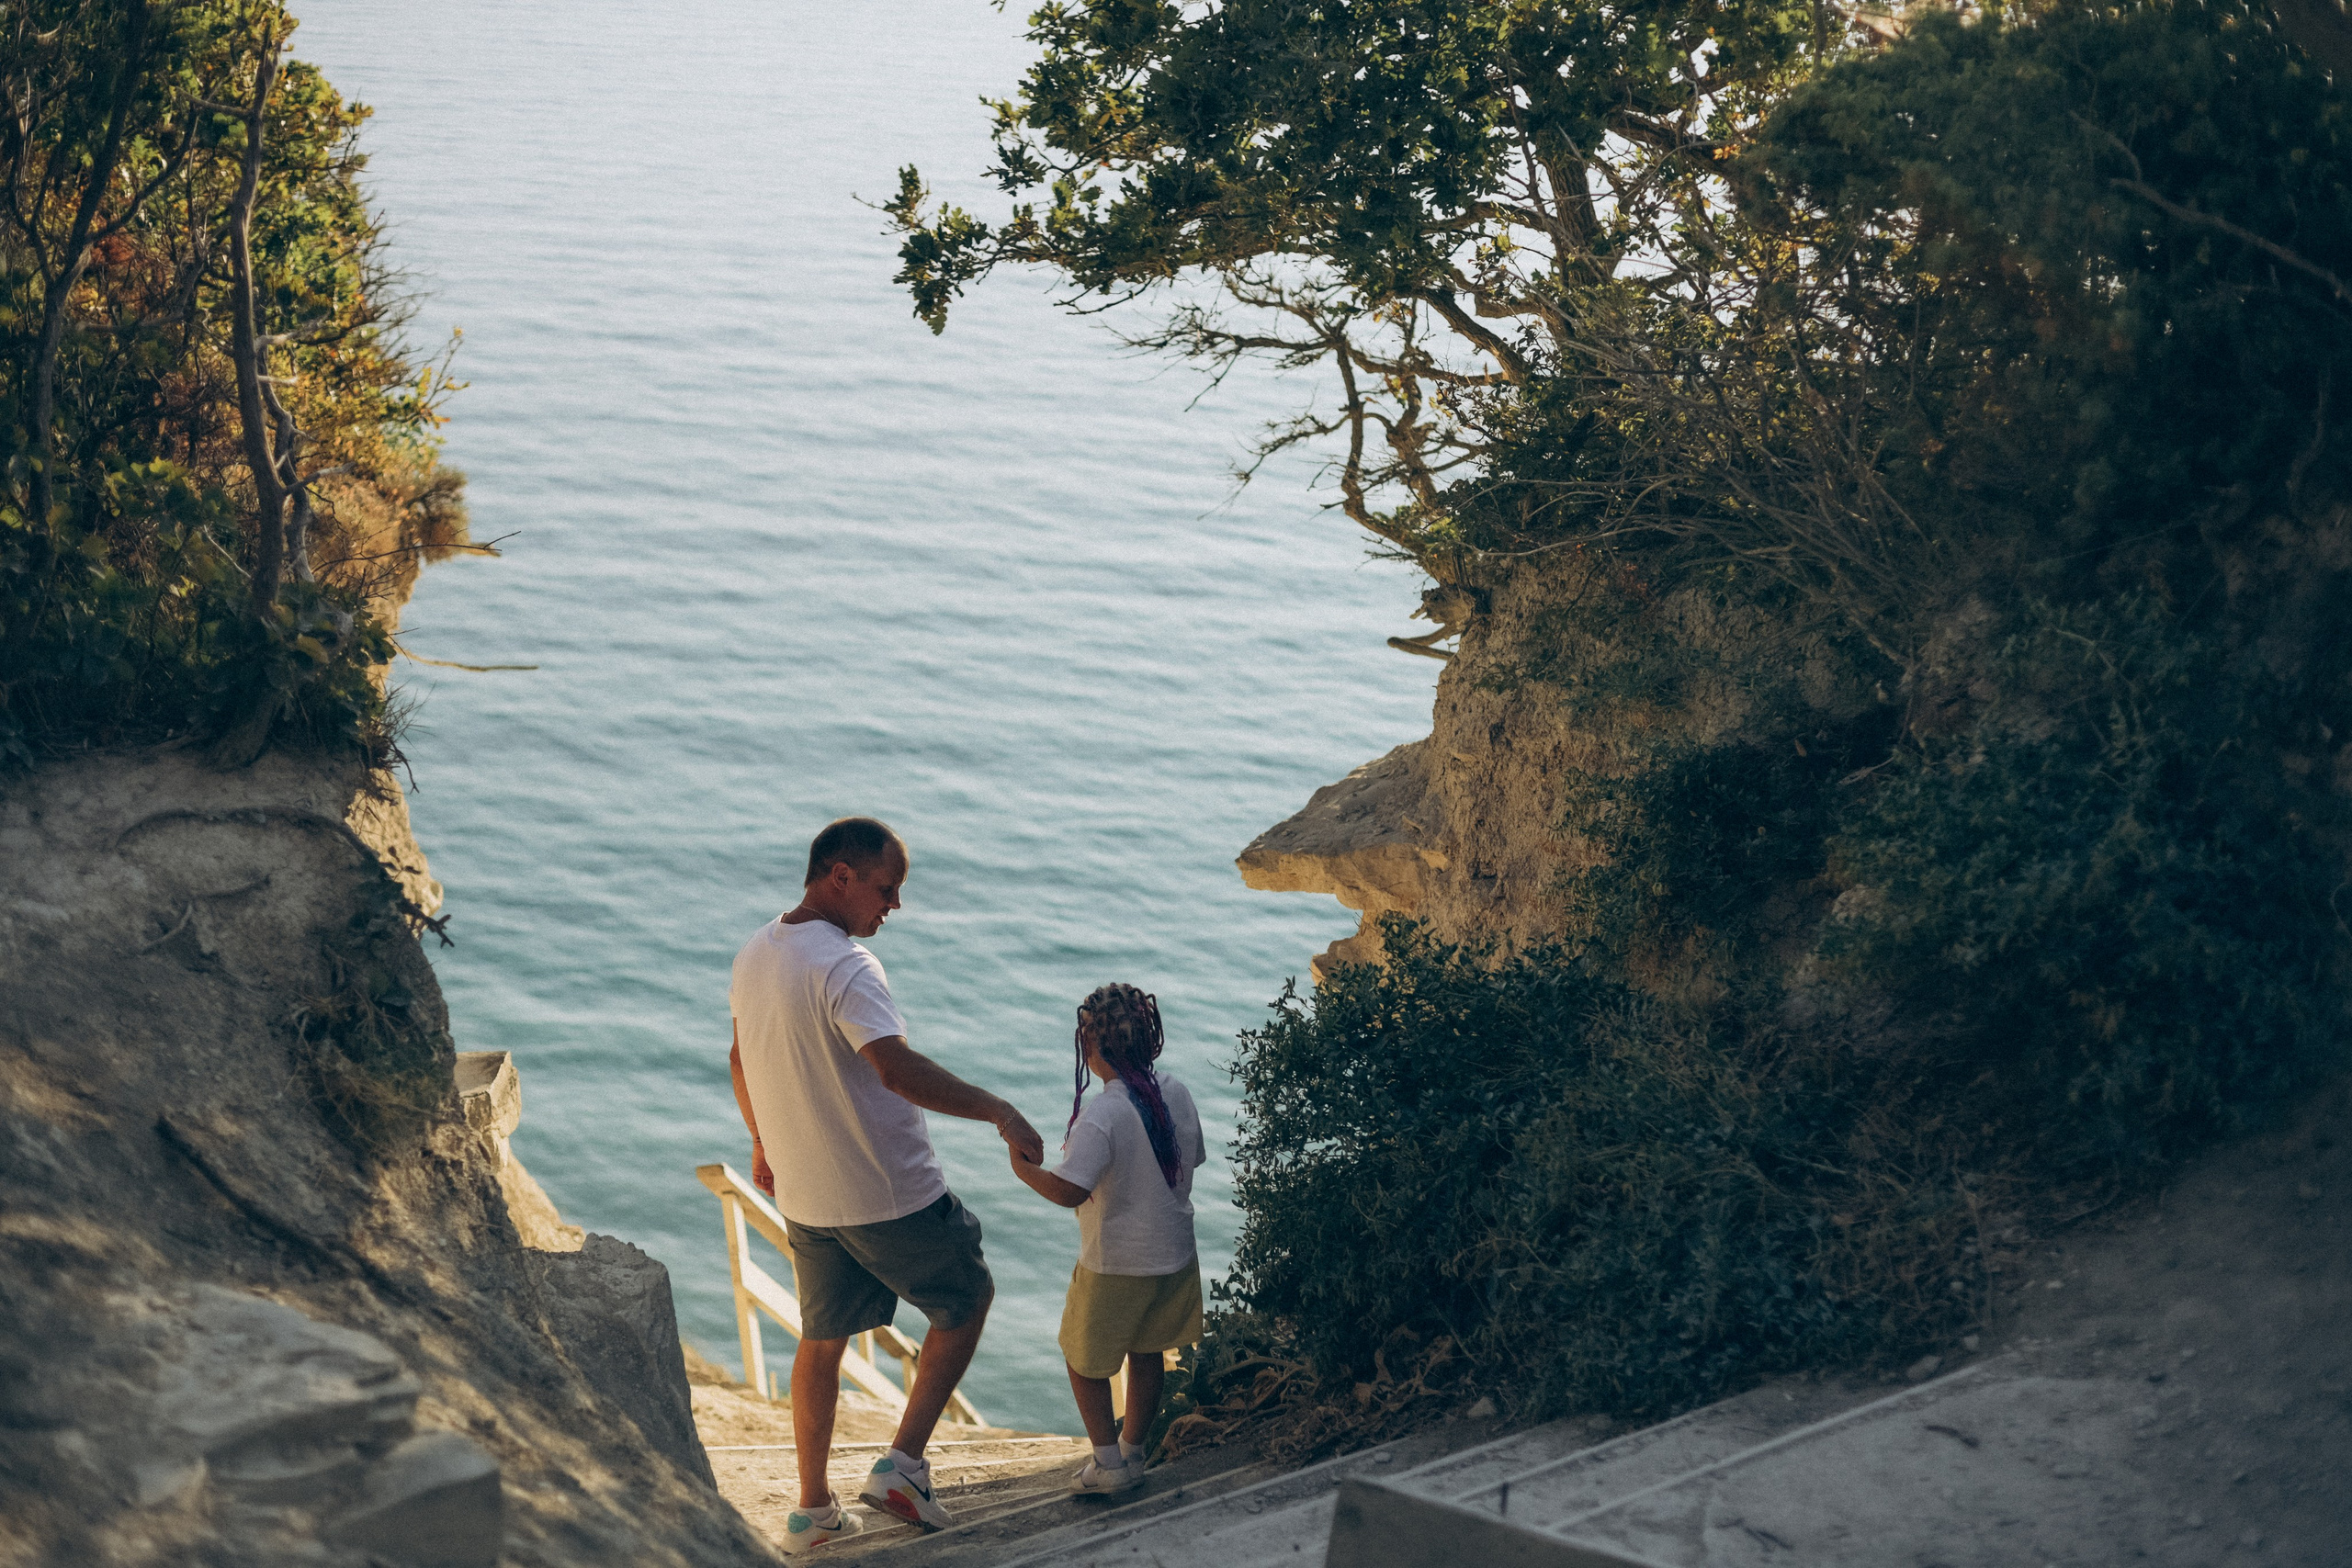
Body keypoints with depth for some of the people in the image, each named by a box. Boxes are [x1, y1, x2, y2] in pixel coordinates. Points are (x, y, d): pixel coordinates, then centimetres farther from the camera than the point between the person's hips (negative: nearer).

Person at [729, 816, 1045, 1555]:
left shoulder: (754, 957, 4)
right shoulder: (844, 967, -23)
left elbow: (740, 1061, 18)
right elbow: (899, 1069, -37)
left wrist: (764, 1143, 31)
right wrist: (996, 1110, -37)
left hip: (803, 1196, 8)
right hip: (888, 1194, -8)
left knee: (822, 1338, 20)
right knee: (967, 1300, 14)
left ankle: (813, 1509, 27)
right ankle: (902, 1465, 7)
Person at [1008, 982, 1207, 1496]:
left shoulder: (1101, 1115, -26)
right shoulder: (1177, 1094, -4)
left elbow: (1071, 1191, -32)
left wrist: (1024, 1169, -16)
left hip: (1115, 1265, -7)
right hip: (1175, 1255, 7)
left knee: (1085, 1358, 13)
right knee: (1148, 1352, 22)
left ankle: (1108, 1463, 14)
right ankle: (1133, 1449, 33)